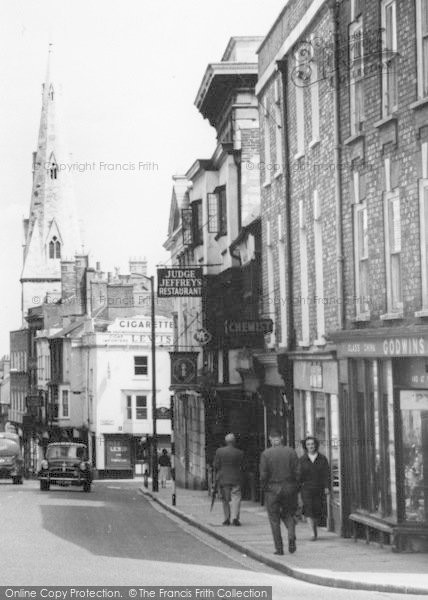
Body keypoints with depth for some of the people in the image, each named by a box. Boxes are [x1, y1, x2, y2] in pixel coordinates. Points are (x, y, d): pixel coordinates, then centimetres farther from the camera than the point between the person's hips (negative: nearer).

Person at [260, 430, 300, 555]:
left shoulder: (266, 454, -7)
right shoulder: (291, 451, -1)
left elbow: (263, 475, -10)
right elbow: (297, 472, -3)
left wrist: (264, 487, 5)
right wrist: (295, 486, 7)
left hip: (272, 489, -2)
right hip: (289, 488, 2)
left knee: (274, 519, 7)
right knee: (288, 514, 18)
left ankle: (279, 548, 6)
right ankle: (291, 536, -7)